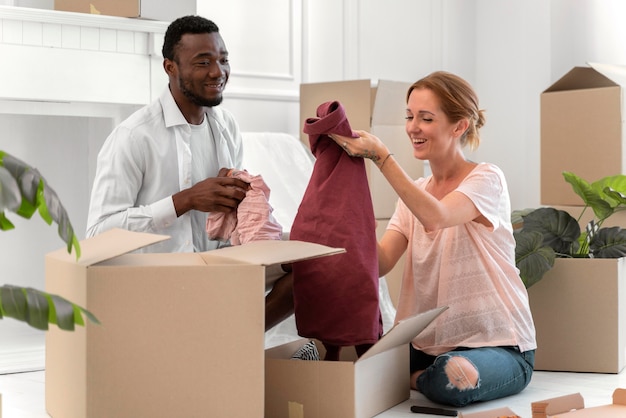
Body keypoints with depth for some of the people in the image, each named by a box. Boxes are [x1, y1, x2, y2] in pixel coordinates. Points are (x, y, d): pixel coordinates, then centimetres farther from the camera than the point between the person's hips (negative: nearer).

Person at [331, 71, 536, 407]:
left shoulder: (486, 179, -8)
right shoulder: (415, 194, 10)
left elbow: (435, 217, -30)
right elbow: (381, 263, -5)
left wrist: (380, 155, -32)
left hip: (497, 344, -5)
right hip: (429, 343, 5)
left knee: (452, 376, -37)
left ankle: (413, 380, -4)